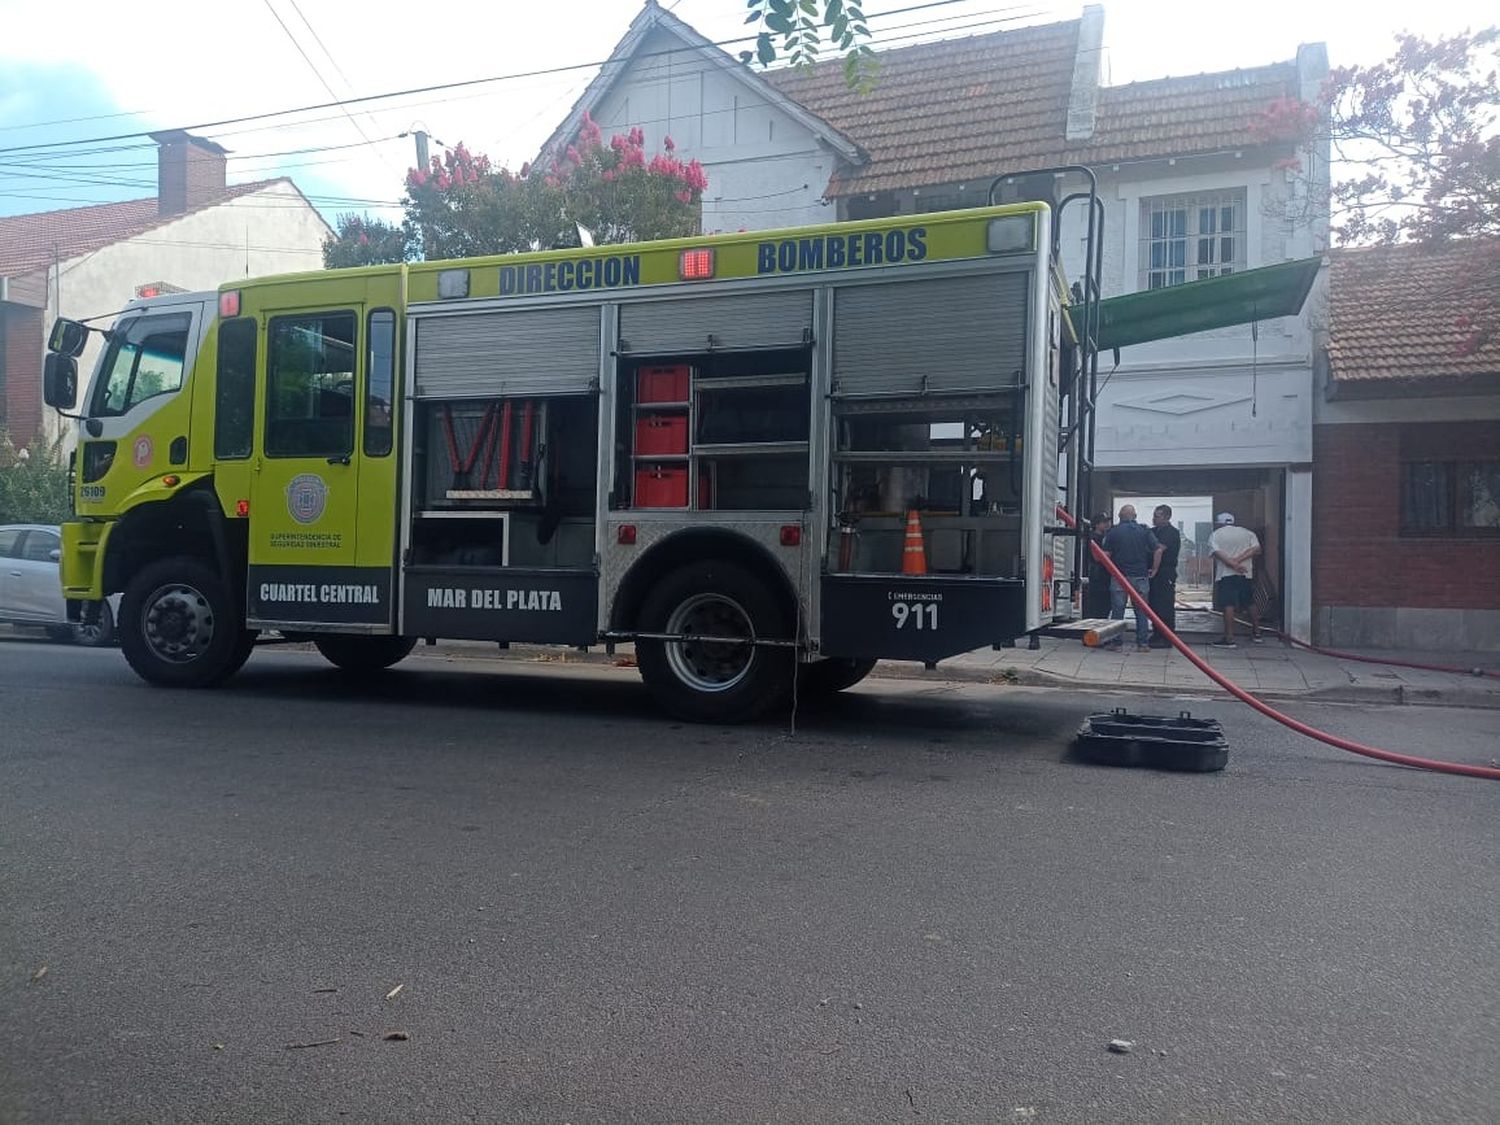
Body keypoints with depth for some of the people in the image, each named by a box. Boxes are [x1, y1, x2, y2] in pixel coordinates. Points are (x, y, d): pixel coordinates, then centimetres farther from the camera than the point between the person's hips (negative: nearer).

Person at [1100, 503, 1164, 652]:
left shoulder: (1114, 531, -1)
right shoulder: (1144, 531, 4)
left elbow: (1106, 554, -4)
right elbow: (1158, 550, -4)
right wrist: (1154, 569, 6)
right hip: (1140, 576, 1)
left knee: (1117, 611, 5)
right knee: (1142, 611, 7)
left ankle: (1117, 642, 5)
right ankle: (1142, 643, 5)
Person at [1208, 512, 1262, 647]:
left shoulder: (1215, 535, 4)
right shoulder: (1247, 533, 13)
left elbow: (1217, 553, -12)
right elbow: (1256, 549, -1)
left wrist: (1233, 564, -19)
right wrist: (1239, 559, -9)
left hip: (1226, 575, -4)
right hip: (1246, 574, 4)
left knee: (1228, 605, -8)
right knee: (1251, 603, 18)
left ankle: (1229, 638, -13)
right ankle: (1256, 633, 26)